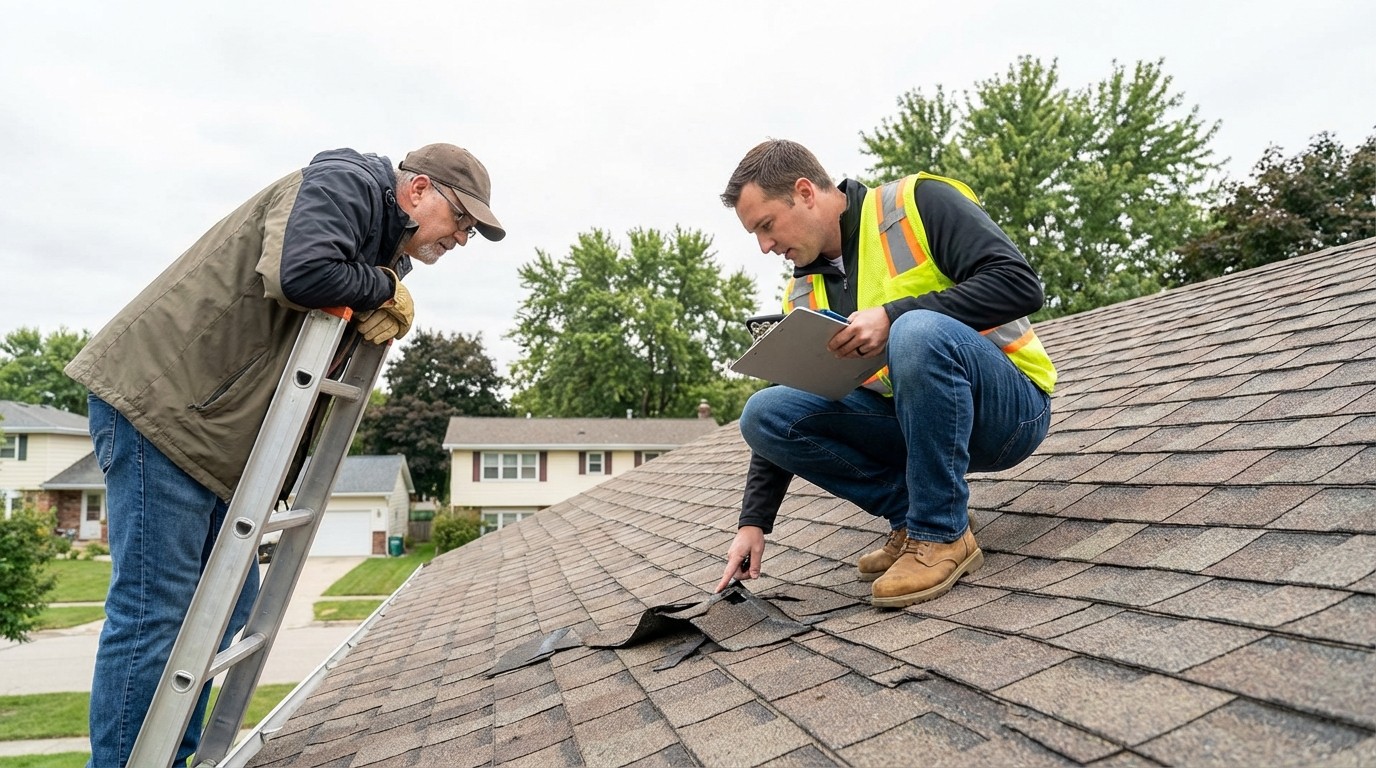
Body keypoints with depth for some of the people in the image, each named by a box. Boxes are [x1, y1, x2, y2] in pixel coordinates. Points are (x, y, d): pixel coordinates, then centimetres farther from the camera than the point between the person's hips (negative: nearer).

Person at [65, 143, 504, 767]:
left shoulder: (385, 254, 18)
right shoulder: (345, 182, -10)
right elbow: (299, 274, -29)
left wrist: (379, 317, -3)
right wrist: (386, 288, -11)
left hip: (214, 432, 10)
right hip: (157, 394, -10)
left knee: (228, 604, 11)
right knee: (153, 610, -7)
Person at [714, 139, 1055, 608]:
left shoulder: (918, 202, -10)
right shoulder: (803, 296, 6)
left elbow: (1020, 284, -21)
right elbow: (785, 419, 6)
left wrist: (893, 316, -28)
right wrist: (753, 522, 1)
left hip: (1009, 408, -5)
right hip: (911, 420, 6)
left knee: (920, 331, -37)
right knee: (763, 413, -11)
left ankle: (943, 533, -19)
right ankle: (910, 514, -1)